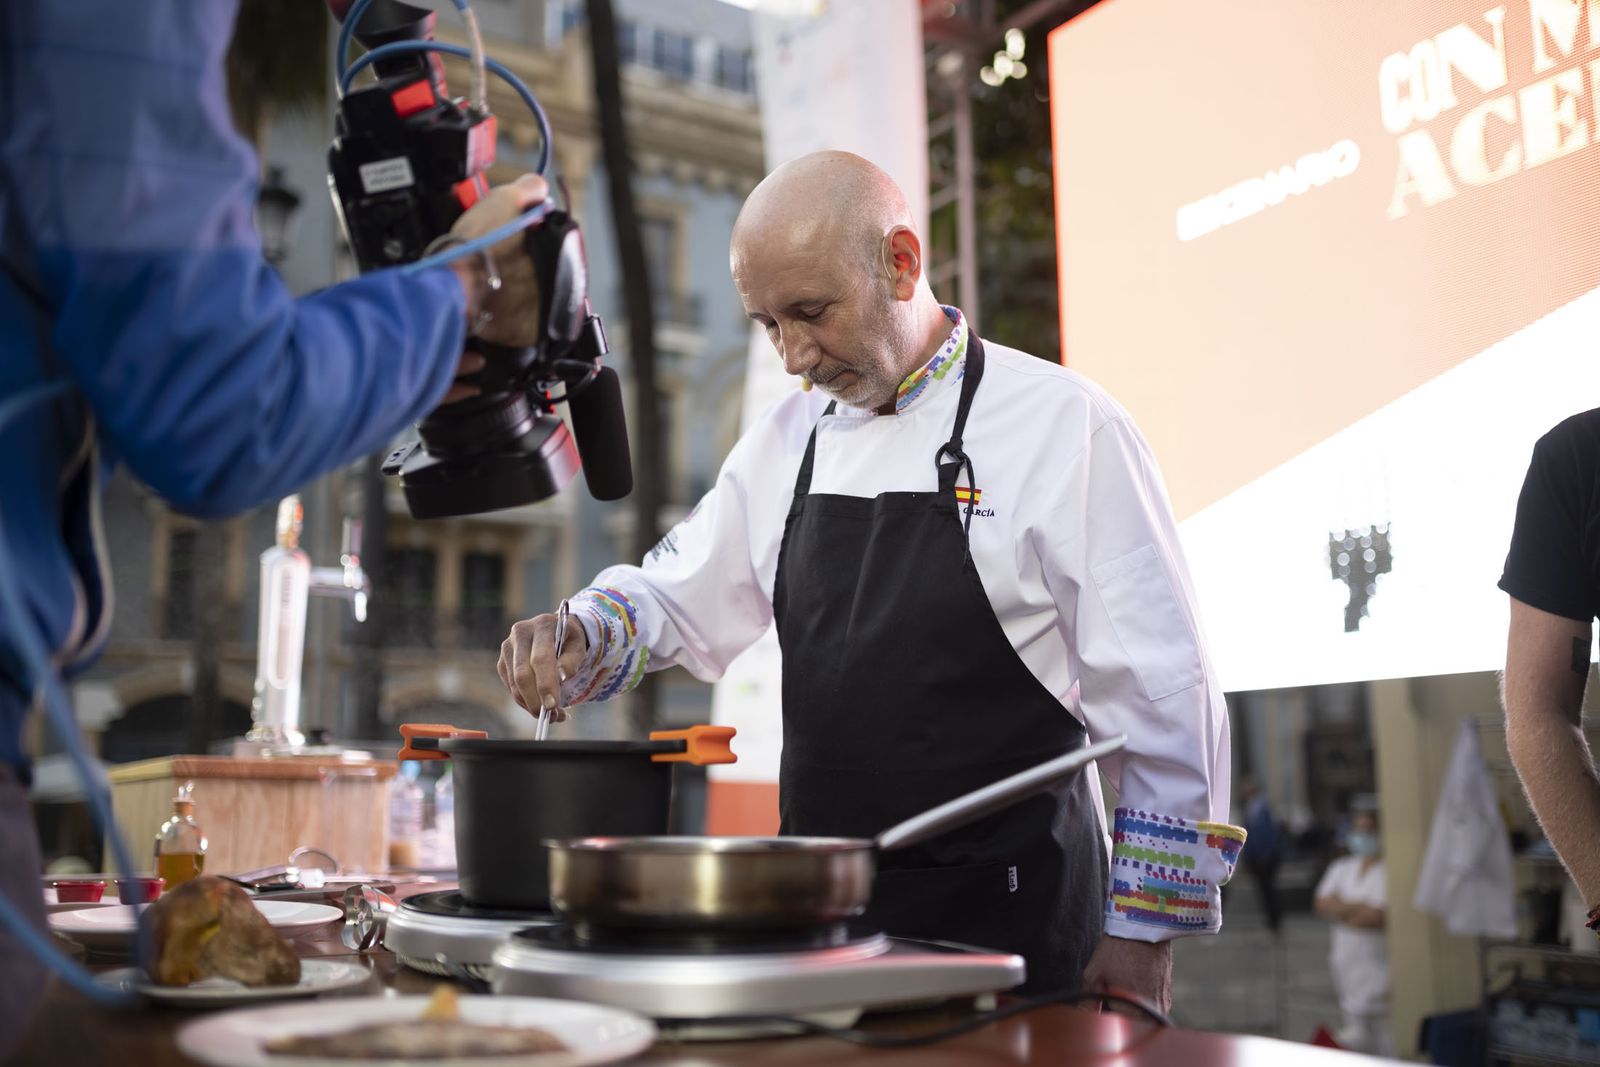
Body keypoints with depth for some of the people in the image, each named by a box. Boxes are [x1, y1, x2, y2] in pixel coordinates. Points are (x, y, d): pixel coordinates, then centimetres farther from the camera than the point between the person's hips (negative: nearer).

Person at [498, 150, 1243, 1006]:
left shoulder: (1063, 425, -10)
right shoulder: (786, 439, 9)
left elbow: (1162, 699, -10)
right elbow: (677, 596, 18)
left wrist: (1141, 933, -10)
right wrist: (583, 640, -4)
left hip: (1007, 919, -5)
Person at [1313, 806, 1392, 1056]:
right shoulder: (1342, 868, 13)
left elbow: (1381, 917, -17)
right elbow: (1321, 904, 5)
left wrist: (1342, 908, -5)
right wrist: (1360, 909, -10)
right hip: (1346, 958, 7)